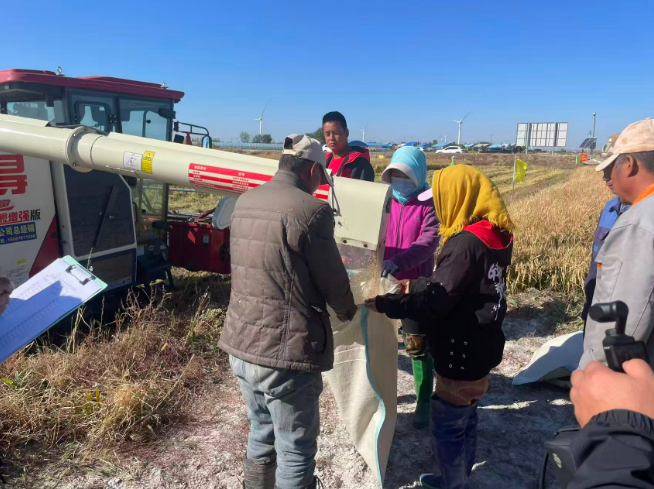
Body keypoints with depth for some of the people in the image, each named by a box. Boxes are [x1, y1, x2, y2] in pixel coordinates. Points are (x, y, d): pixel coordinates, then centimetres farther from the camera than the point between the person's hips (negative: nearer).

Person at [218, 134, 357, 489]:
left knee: (261, 434, 26)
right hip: (286, 352, -7)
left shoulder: (244, 203, 6)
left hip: (241, 345, 8)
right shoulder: (310, 210, -17)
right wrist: (348, 310, 14)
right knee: (295, 451, 11)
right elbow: (333, 279, -9)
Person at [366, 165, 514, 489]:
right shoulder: (494, 235, 5)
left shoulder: (467, 242, -25)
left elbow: (436, 300, -26)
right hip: (479, 349, 10)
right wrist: (414, 285, 14)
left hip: (462, 354, -10)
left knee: (448, 426, 8)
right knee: (465, 420, 23)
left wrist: (384, 303, -20)